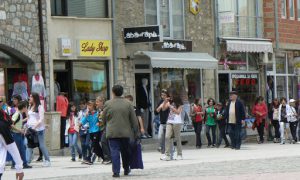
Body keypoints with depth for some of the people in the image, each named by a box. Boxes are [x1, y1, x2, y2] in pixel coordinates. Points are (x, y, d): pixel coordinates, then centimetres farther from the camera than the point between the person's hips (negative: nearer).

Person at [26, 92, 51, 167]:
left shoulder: (40, 107, -6)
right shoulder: (30, 107, 13)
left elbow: (41, 119, -11)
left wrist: (35, 126, -20)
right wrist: (27, 125, 6)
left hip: (39, 129, -6)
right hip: (30, 128, 6)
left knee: (42, 145, 0)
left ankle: (47, 160, 10)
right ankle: (28, 160, -5)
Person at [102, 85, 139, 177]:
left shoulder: (108, 104, -4)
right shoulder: (128, 103, 0)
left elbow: (104, 119, 4)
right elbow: (134, 119, 1)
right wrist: (136, 132, 9)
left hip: (112, 132, -2)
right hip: (125, 132, 2)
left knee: (114, 152, -1)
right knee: (125, 151, 16)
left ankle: (116, 171, -7)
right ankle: (126, 169, 27)